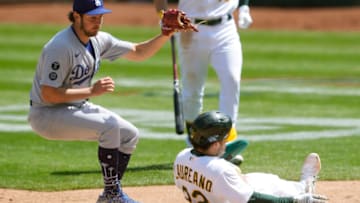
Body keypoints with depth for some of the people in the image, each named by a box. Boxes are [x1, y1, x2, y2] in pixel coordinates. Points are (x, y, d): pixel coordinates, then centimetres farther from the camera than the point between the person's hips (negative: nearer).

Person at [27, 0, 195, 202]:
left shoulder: (99, 40, 1)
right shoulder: (61, 47, -26)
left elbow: (138, 53, 11)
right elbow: (48, 94, -29)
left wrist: (165, 35, -5)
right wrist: (91, 91, -31)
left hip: (78, 107, 9)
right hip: (47, 115, -9)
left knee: (130, 134, 4)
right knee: (110, 126, -26)